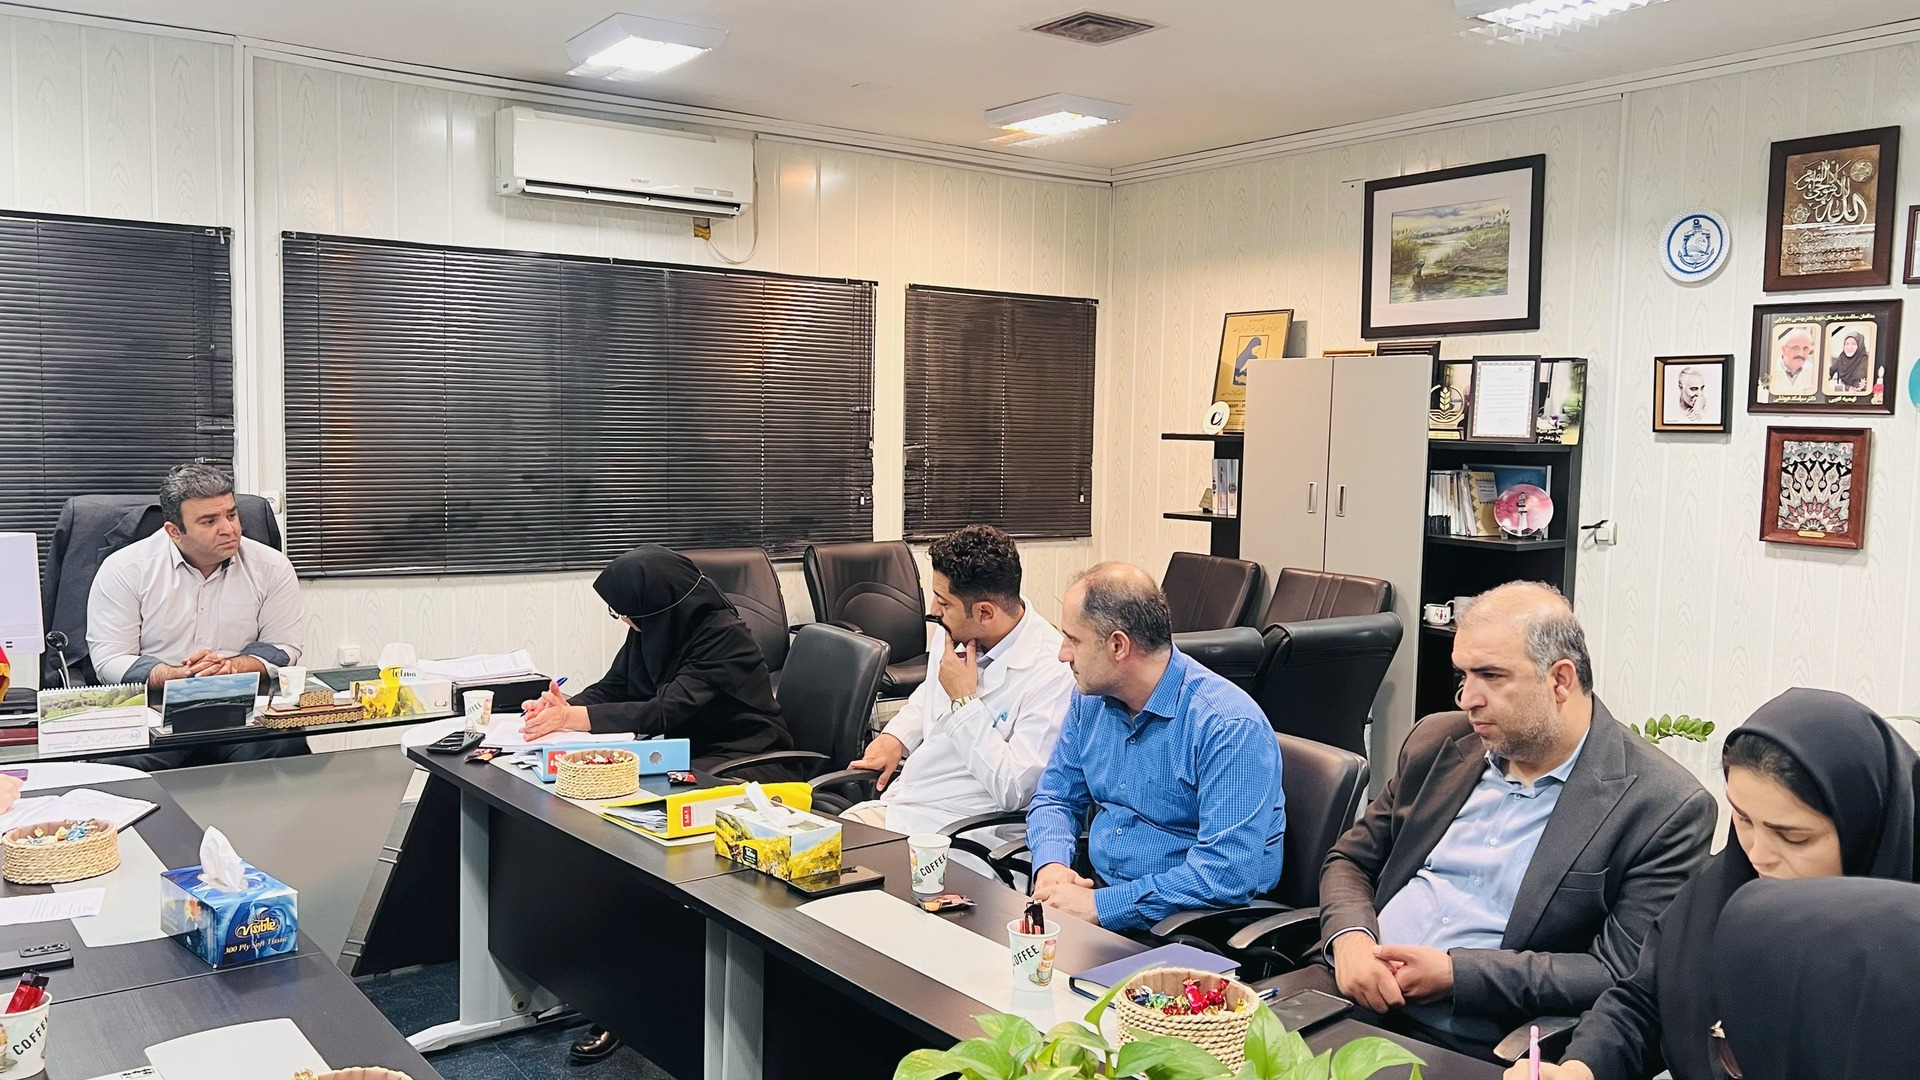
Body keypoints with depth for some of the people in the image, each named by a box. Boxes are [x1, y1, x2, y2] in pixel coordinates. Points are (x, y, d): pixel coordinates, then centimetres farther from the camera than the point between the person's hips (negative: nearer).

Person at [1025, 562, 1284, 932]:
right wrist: (1052, 864, -8)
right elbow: (1056, 798, 14)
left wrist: (1102, 905, -25)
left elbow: (1227, 874, -25)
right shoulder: (1090, 699, 4)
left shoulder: (1229, 727, -20)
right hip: (1097, 889, 7)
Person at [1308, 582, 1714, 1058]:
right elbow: (1351, 861, 15)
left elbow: (1620, 974, -11)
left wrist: (1455, 973, -17)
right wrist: (1349, 939, -7)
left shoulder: (1664, 807, -7)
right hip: (1348, 998, 5)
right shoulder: (1439, 743, 9)